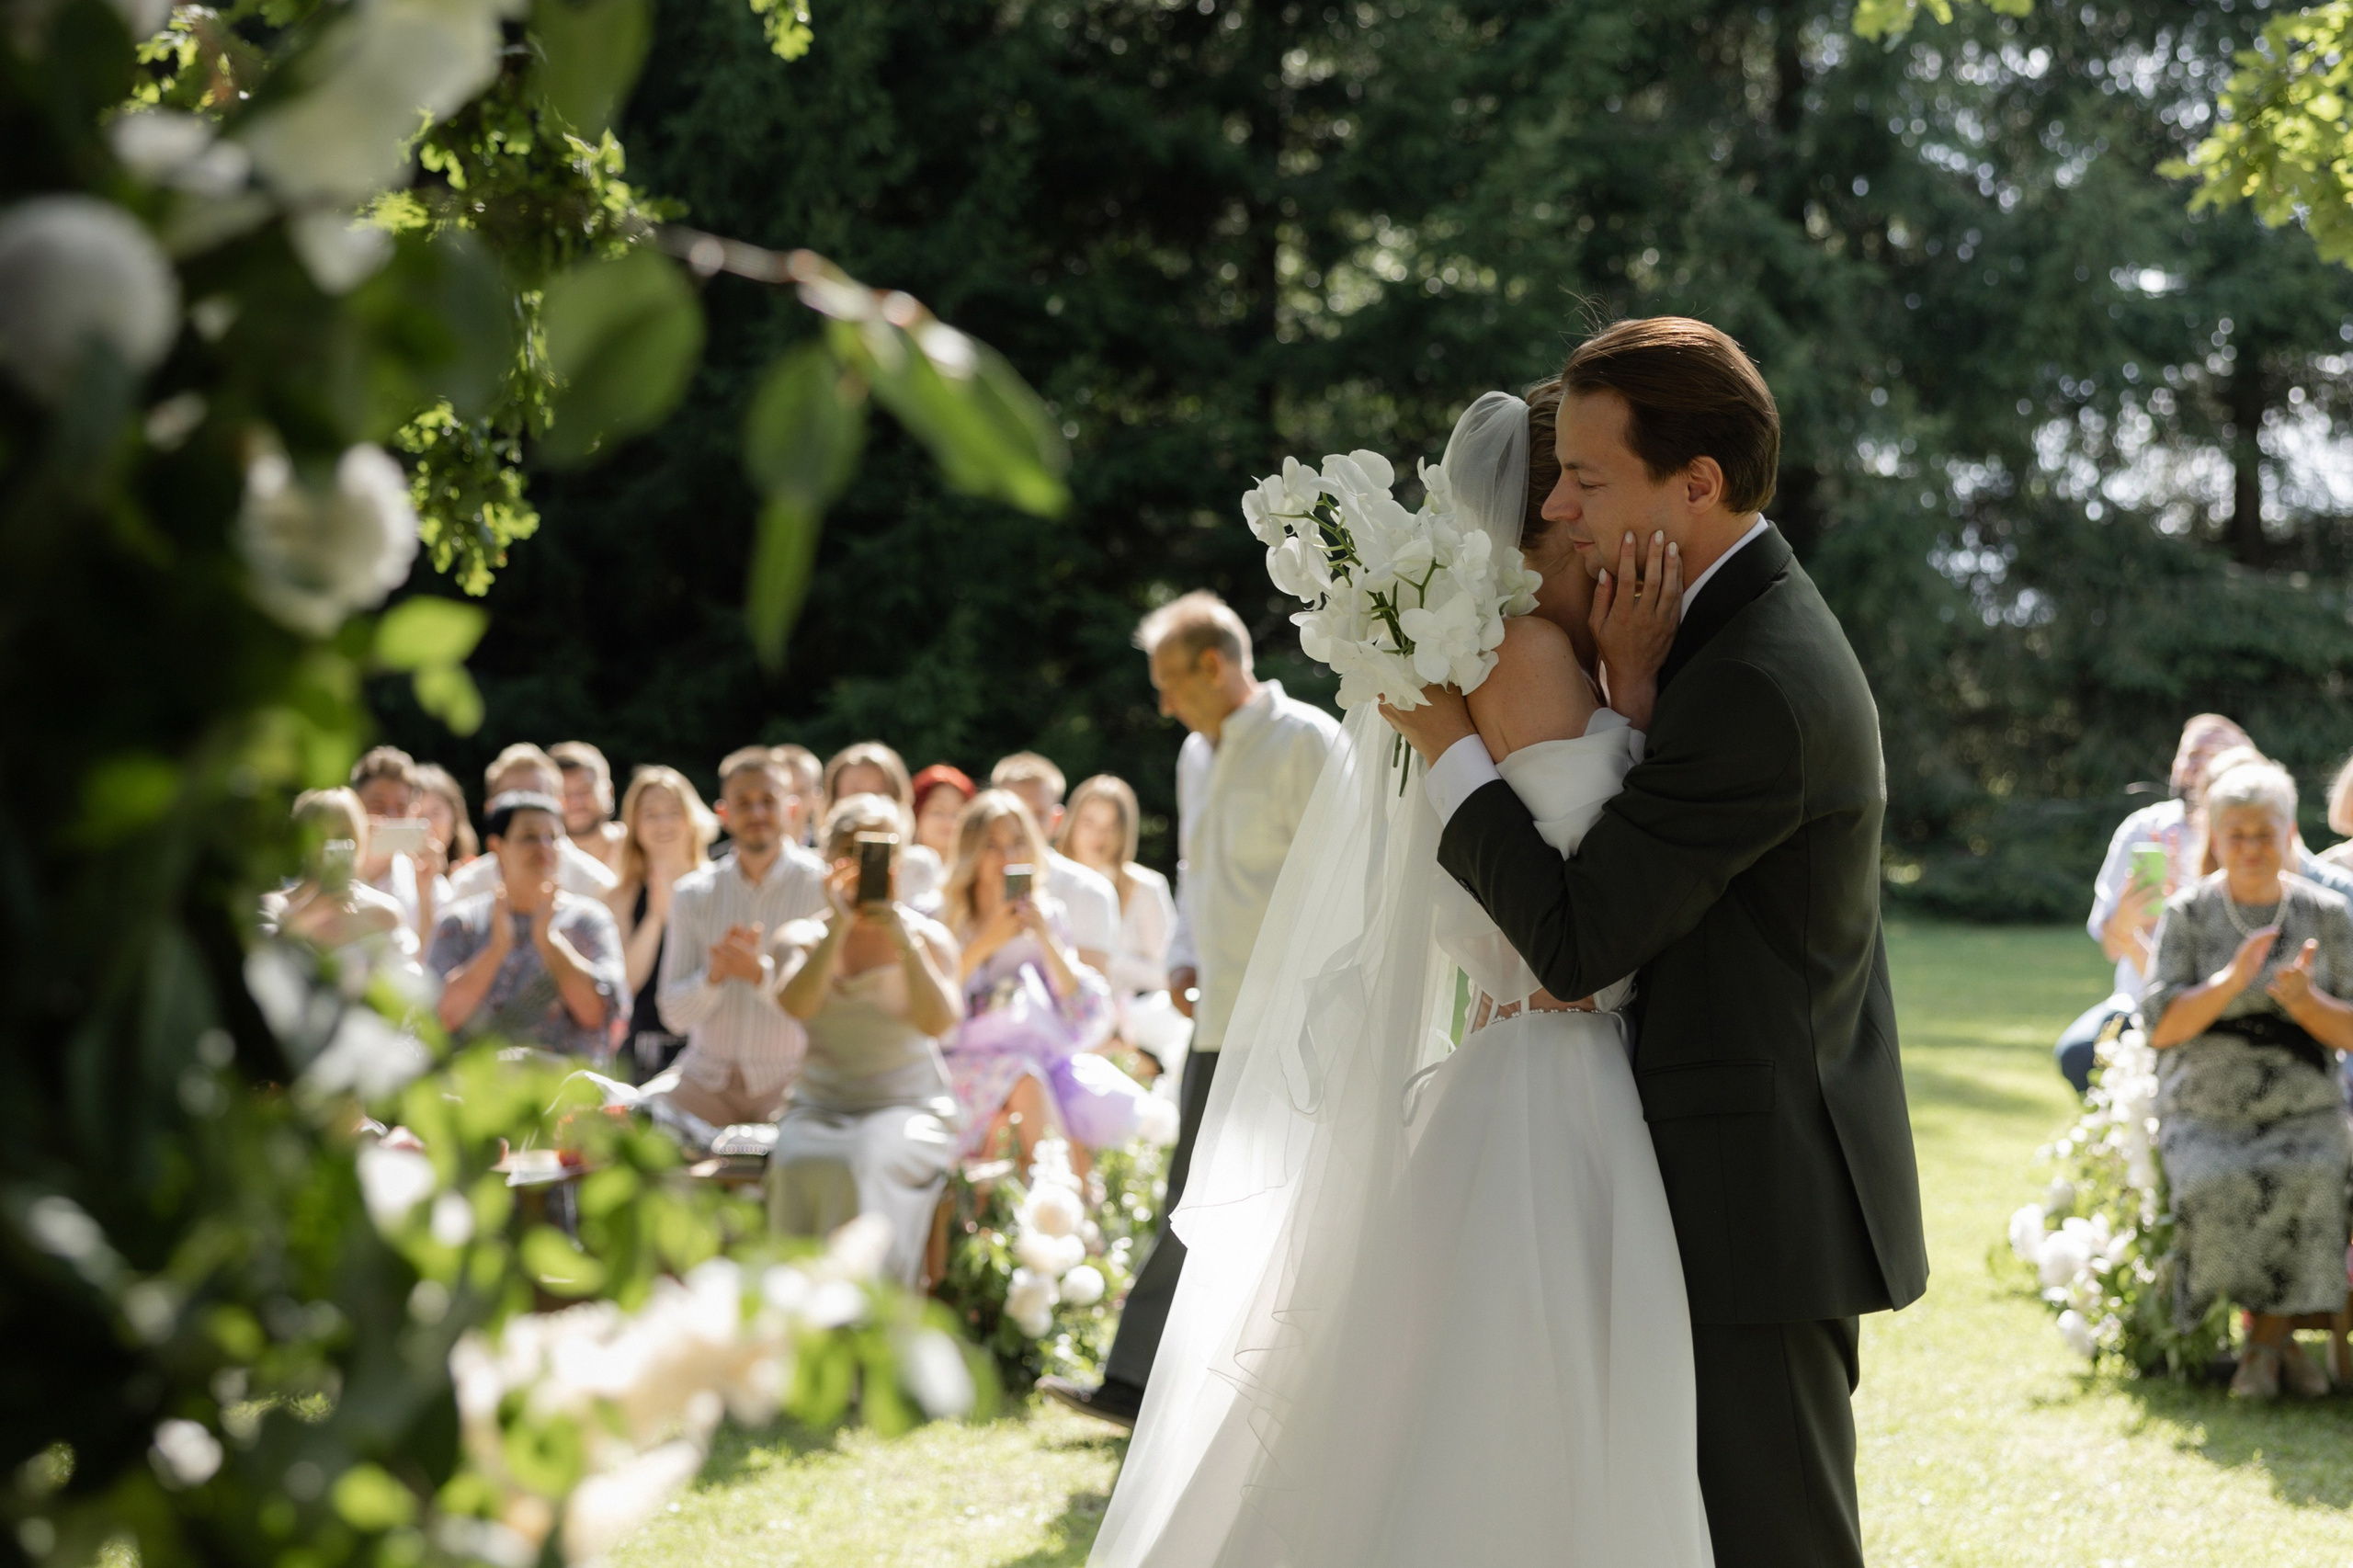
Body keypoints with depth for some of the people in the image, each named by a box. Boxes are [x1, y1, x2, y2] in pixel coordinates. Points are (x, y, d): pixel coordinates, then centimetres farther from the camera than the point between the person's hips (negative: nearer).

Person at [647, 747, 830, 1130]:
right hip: (706, 1078, 4)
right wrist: (713, 975, -16)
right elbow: (674, 1016, 4)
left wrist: (761, 973, -26)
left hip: (791, 1079, -4)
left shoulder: (824, 887, -4)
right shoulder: (693, 894, 7)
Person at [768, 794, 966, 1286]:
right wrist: (840, 927, -15)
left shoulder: (927, 936, 7)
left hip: (909, 1108, -1)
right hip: (819, 1107, 1)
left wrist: (905, 942, -16)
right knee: (800, 1166, -34)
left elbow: (937, 1022, -10)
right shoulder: (802, 936, 11)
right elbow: (796, 1003, -11)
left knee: (864, 1165, -36)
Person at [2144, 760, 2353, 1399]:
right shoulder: (2187, 912, 1)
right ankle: (2278, 1340, -12)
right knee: (2217, 1191, -33)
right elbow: (2161, 1028, -6)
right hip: (2203, 1112, -1)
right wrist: (2232, 980, -21)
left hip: (2301, 1112, 1)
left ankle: (2263, 1339, -15)